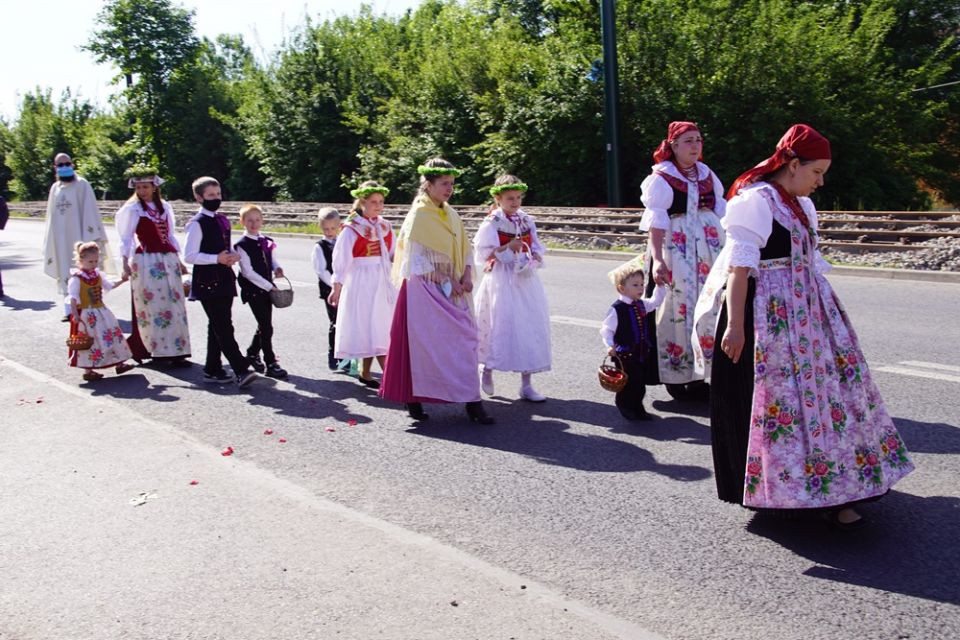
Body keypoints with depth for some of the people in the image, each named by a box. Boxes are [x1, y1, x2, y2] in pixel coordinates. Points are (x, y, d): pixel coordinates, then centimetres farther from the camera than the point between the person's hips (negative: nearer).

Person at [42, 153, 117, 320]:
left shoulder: (81, 185, -2)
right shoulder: (55, 188, 13)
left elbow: (89, 211, -9)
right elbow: (51, 214, 17)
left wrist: (90, 237, -16)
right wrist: (49, 240, 14)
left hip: (77, 234, -5)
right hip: (61, 237, 5)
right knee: (64, 271, 5)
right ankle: (69, 309, 8)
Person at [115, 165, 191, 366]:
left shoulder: (165, 207, 12)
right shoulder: (132, 209, -1)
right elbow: (126, 239, -3)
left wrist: (179, 261, 16)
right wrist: (125, 264, -11)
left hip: (168, 260, 5)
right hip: (146, 261, -5)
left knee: (173, 304, 4)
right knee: (152, 305, -5)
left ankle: (175, 350, 12)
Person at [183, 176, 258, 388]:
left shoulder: (223, 220, 14)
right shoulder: (197, 223, -9)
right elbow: (189, 256, -13)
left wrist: (234, 256, 1)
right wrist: (216, 259, -21)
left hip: (224, 280, 8)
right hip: (208, 282, -8)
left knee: (218, 327, 12)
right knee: (224, 328, -10)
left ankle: (213, 370, 21)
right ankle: (241, 371, -14)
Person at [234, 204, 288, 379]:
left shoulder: (267, 242, 9)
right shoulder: (242, 245, -10)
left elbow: (273, 261, 19)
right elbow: (248, 272, -14)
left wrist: (277, 268, -6)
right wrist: (269, 286, -16)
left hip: (267, 288, 6)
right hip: (253, 290, -6)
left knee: (264, 325, 14)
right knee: (266, 327, -7)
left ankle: (252, 353, 35)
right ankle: (271, 364, 0)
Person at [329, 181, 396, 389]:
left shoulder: (385, 227, 10)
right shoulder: (352, 229, -7)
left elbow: (393, 255, 14)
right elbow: (341, 260, -6)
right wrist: (337, 288, -7)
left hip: (383, 283, 6)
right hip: (362, 283, -6)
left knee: (378, 331, 10)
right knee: (374, 332, -7)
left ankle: (365, 373, 22)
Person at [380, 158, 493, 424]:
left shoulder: (451, 215, 12)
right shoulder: (419, 215, -9)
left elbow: (464, 249, 15)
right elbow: (417, 259, -13)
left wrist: (467, 275, -3)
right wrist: (446, 282, -14)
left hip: (453, 290, 7)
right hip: (425, 290, -7)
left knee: (464, 340, 3)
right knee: (422, 343, -2)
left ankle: (472, 401, 7)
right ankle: (413, 400, 9)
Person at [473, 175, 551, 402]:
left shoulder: (526, 221, 10)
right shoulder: (491, 223, -5)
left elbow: (537, 249, 12)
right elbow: (482, 254, -8)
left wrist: (534, 259, -9)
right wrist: (507, 248, -17)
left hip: (525, 279, 5)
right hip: (502, 281, -5)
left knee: (530, 328, 2)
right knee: (503, 326, -4)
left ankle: (526, 384, 9)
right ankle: (487, 367, 22)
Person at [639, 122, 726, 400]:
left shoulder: (706, 174, 12)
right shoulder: (661, 178, -6)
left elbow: (721, 211, 16)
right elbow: (656, 222, -11)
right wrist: (656, 259, -19)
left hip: (709, 247, 6)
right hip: (676, 249, -6)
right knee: (680, 306, -5)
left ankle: (701, 372, 15)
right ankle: (677, 375, 5)